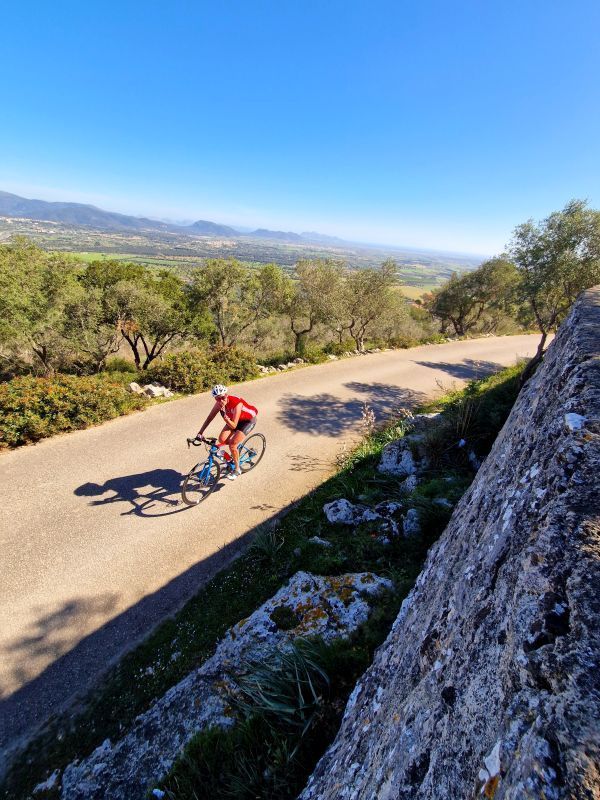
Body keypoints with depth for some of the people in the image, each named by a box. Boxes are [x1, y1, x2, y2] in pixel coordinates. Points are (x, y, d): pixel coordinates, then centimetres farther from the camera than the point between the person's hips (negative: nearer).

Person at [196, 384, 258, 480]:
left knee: (232, 445, -18)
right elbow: (210, 418, -9)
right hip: (235, 419, 7)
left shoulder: (237, 403, -37)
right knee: (222, 439, -13)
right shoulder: (219, 403, -19)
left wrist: (224, 416, -49)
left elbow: (233, 426, -34)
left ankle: (237, 469, 4)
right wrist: (200, 432, -14)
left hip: (248, 420, -6)